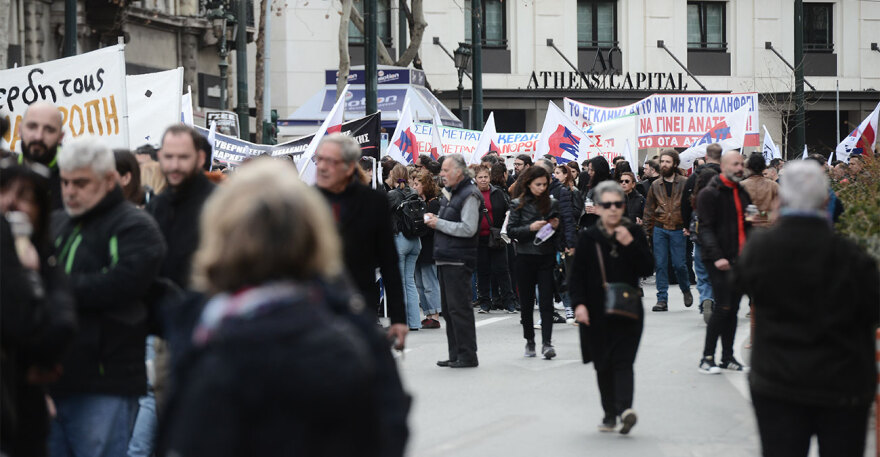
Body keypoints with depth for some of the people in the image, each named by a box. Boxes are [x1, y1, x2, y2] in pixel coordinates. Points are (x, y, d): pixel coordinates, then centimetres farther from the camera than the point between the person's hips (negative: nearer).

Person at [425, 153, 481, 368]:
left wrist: (439, 223, -14)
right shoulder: (448, 193, 18)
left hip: (459, 260, -10)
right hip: (445, 259, 10)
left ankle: (467, 356, -4)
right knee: (448, 309, 12)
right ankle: (455, 355, 19)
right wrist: (433, 219, 6)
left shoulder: (469, 195, -12)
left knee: (459, 308, -9)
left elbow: (468, 229, -20)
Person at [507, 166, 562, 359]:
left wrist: (555, 226, -7)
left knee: (546, 301, -7)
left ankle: (546, 343, -10)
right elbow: (511, 231, -4)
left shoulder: (552, 204, 7)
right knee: (526, 301, 6)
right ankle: (529, 341, 19)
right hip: (525, 258, 0)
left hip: (547, 258, 0)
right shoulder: (518, 204, 1)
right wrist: (530, 228, -17)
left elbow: (559, 234, 14)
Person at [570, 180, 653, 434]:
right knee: (603, 365, 6)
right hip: (597, 312, 1)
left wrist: (630, 244, -15)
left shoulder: (635, 233, 3)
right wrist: (579, 303, -10)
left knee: (622, 361, -11)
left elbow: (647, 269, -3)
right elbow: (577, 274, 3)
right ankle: (610, 413, 14)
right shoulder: (588, 237, 2)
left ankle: (624, 408, -24)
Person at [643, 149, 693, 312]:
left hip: (678, 230, -3)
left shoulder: (685, 183, 0)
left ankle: (686, 290, 26)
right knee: (660, 265, 0)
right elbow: (649, 210, 13)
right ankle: (662, 299, 5)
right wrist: (647, 230, 7)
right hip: (659, 230, 3)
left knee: (679, 264, -2)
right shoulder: (655, 186, 9)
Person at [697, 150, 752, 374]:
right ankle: (707, 358, -4)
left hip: (739, 259, 7)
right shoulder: (710, 193, -7)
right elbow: (705, 228, -13)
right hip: (720, 261, -7)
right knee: (723, 307, -11)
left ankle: (728, 357, 17)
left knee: (733, 309, 9)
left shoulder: (742, 192, 16)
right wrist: (716, 256, -24)